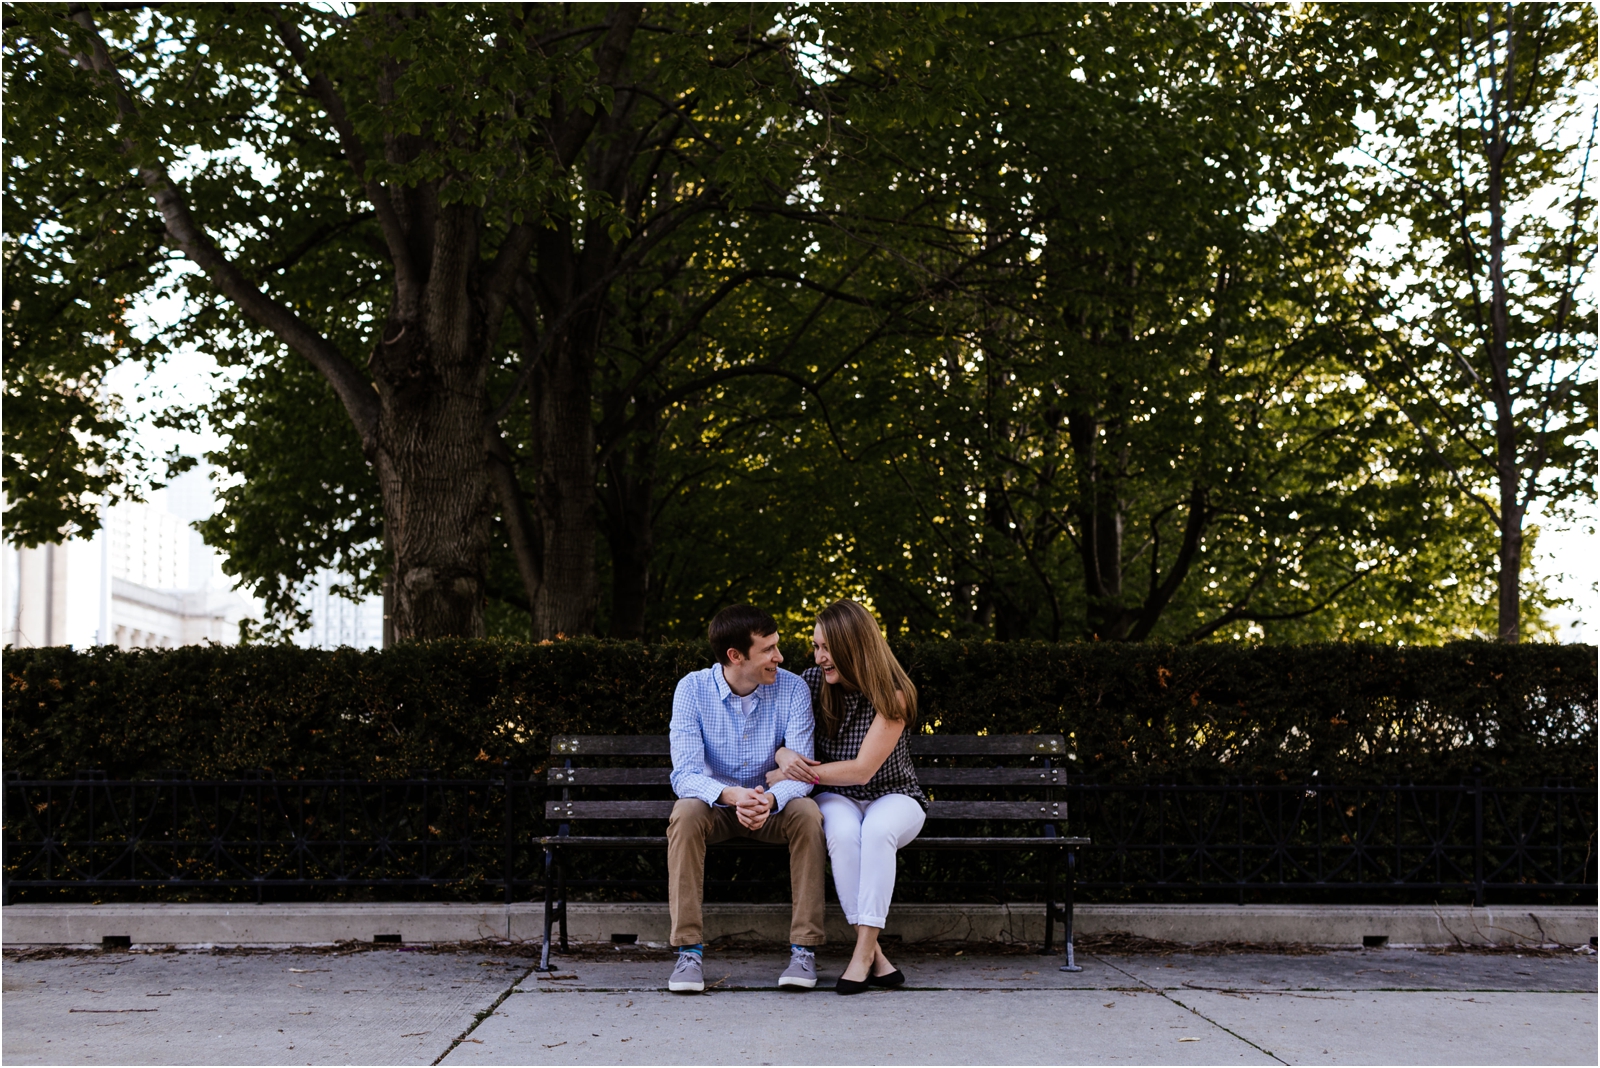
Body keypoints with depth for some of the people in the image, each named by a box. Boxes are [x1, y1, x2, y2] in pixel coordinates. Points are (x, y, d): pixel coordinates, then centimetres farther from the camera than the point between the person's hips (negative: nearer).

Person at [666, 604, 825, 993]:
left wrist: (770, 799, -42)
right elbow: (685, 774, -22)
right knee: (686, 813, -33)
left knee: (807, 813, -31)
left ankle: (804, 947, -25)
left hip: (773, 804, 1)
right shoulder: (693, 689, -15)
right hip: (714, 802, -1)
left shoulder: (792, 689, -12)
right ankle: (689, 950, -30)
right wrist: (731, 795, -43)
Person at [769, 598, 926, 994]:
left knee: (877, 829, -38)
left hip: (893, 797, -2)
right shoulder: (812, 682, -3)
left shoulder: (892, 695, -16)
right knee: (842, 832, -35)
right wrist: (786, 757, -18)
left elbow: (862, 769, -20)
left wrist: (787, 777, -17)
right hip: (837, 798, 2)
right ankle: (874, 957, -34)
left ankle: (864, 953, -37)